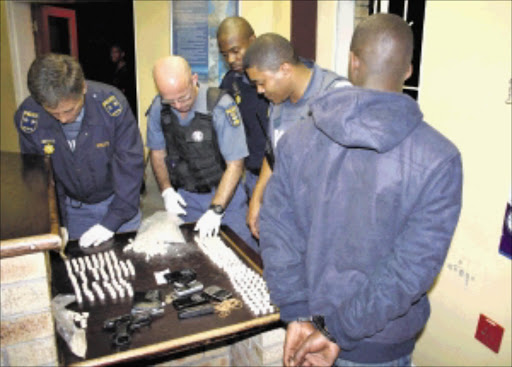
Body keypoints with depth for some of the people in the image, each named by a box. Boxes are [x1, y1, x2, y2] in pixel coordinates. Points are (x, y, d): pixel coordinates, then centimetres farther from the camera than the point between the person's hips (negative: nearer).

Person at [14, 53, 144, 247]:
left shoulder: (111, 104, -26)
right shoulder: (27, 117, -18)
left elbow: (130, 164, -20)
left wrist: (111, 222, -22)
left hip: (116, 201, -1)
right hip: (72, 209, 2)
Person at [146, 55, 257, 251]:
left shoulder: (221, 106, -22)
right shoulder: (158, 108, -8)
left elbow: (235, 164, -19)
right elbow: (157, 153, 8)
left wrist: (215, 210, -23)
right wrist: (166, 191, -5)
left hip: (224, 193, -3)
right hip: (184, 198, 4)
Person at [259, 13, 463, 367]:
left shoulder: (297, 139, -13)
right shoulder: (439, 159, -19)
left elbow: (278, 235, -14)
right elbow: (411, 269, -22)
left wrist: (300, 316, -10)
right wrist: (339, 334, -15)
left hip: (309, 321, 2)